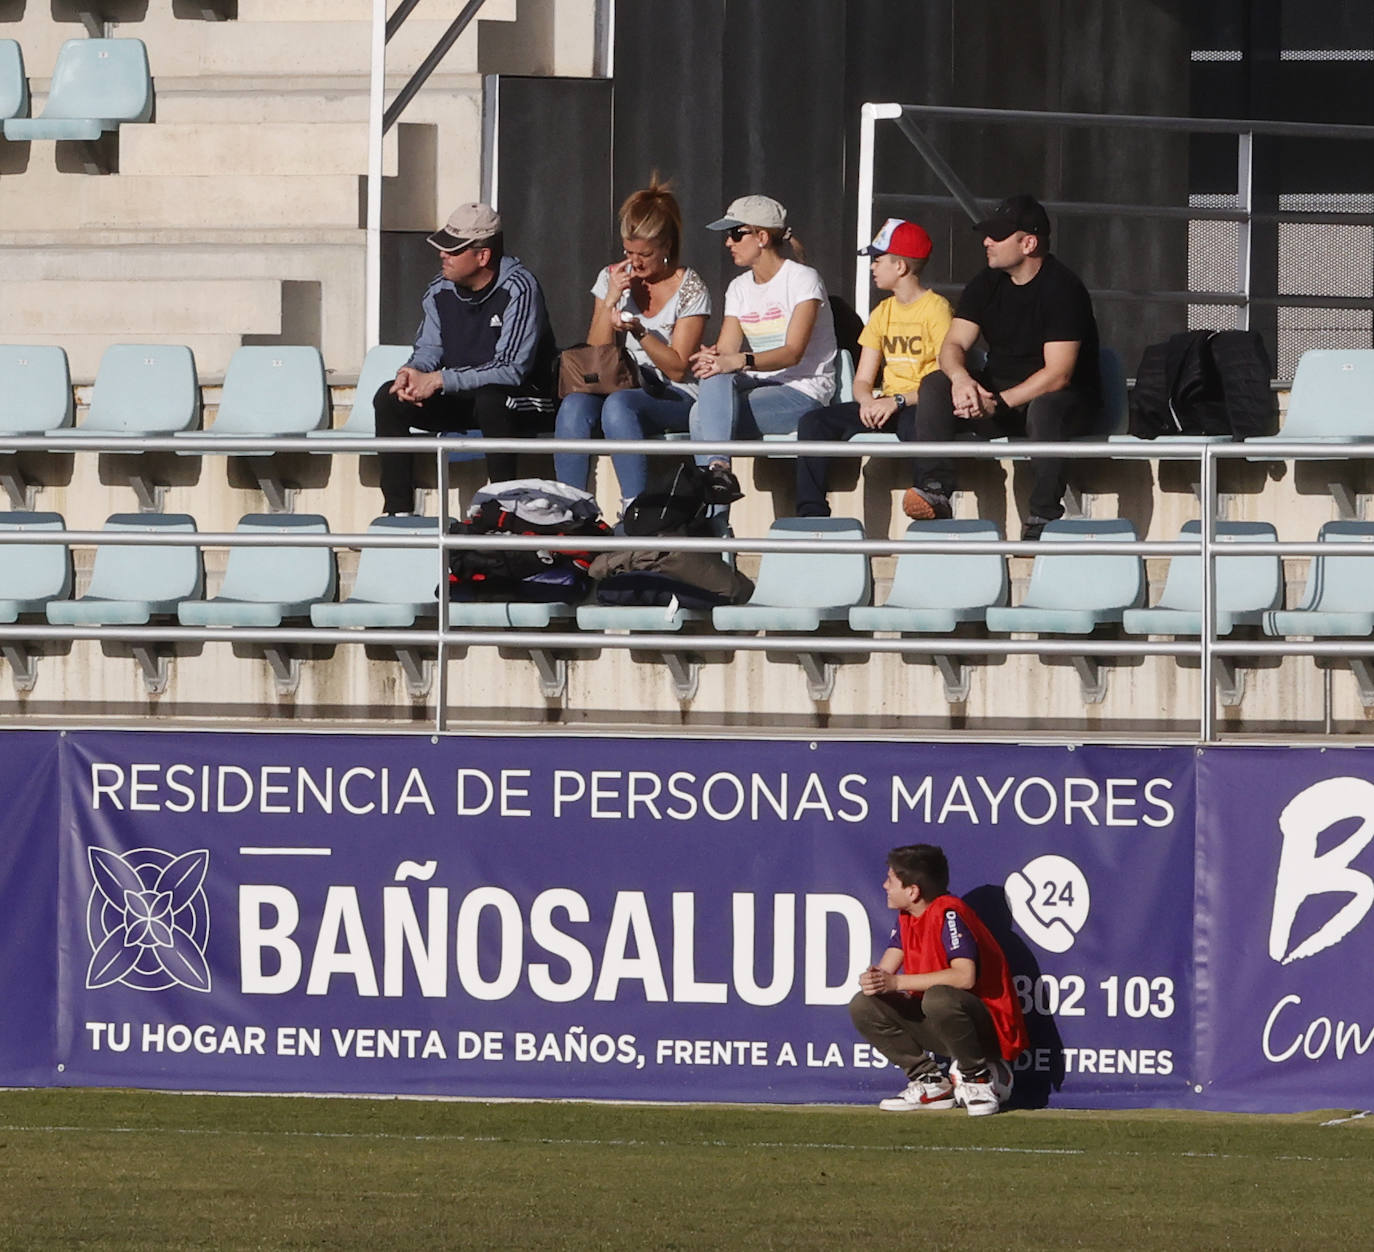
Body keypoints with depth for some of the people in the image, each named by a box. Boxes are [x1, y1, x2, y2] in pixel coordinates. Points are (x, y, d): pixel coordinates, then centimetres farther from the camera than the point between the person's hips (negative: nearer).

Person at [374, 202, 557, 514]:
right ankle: (397, 509, -16)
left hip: (519, 400, -6)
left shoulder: (518, 289, -19)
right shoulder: (440, 292, 1)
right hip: (459, 401, 6)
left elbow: (512, 368, -25)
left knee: (490, 400, -40)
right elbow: (428, 349, 10)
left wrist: (439, 380, -27)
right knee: (388, 398, -13)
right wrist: (412, 374, -17)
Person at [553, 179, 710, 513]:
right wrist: (611, 300, -5)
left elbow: (677, 368, -5)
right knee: (574, 406, -31)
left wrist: (639, 332, -20)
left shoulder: (690, 289, -2)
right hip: (623, 387, 4)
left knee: (618, 405, -38)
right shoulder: (612, 278, 10)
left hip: (674, 398, -4)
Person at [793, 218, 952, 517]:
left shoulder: (936, 308, -6)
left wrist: (897, 401, -23)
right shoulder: (883, 313, 17)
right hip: (885, 403, 7)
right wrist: (868, 402, -11)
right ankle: (811, 513, -21)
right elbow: (862, 382, 13)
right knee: (813, 422, -12)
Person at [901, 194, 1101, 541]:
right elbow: (953, 344, -2)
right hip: (1000, 392, 6)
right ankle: (934, 491, -27)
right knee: (935, 385, -16)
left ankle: (1044, 517, -37)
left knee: (1044, 409, -41)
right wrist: (961, 377, -27)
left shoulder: (1062, 288, -16)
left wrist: (998, 403, -30)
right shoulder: (987, 284, 5)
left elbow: (1058, 375, -23)